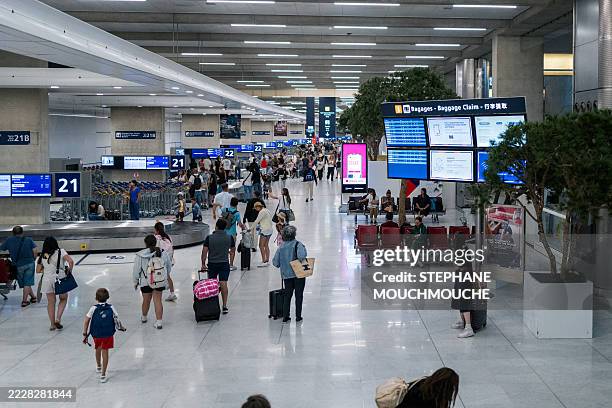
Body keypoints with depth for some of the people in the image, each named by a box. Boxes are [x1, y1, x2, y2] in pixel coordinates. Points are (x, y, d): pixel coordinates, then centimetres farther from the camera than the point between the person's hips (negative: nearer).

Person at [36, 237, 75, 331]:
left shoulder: (42, 256, 5)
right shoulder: (60, 252, -5)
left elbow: (38, 270, 9)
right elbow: (70, 261, -18)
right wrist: (69, 270, -2)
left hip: (47, 280, 2)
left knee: (51, 302, 13)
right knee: (63, 299, 18)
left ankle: (52, 324, 18)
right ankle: (58, 319, 3)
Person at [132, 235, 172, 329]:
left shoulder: (140, 255, -13)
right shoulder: (163, 253, -6)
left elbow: (136, 270, -6)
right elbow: (169, 266, 8)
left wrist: (135, 281, 8)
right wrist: (165, 276, 25)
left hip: (146, 282, -1)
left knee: (146, 300, 17)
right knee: (158, 301, 7)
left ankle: (144, 317, 41)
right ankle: (158, 322, 3)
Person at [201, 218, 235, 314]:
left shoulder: (209, 238, -10)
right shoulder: (230, 237, -6)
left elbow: (204, 252, -9)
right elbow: (233, 250, 10)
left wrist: (203, 264, 1)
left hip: (212, 264, 0)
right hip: (224, 263, 0)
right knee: (223, 284, -2)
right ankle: (224, 306, -6)